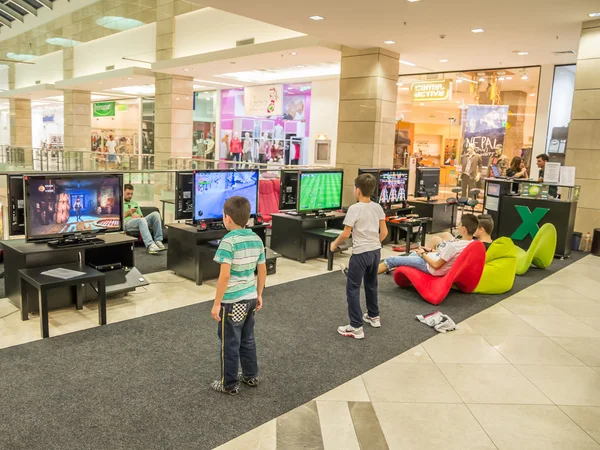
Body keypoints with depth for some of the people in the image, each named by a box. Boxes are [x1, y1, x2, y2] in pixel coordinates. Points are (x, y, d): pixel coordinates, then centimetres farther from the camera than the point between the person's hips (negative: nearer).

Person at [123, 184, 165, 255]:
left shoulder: (135, 203, 32)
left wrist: (139, 216, 1)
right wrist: (127, 213, -6)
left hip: (139, 221, 6)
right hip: (127, 223, -6)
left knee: (155, 214, -22)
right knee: (141, 220, -40)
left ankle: (158, 241, -29)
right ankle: (150, 245, -57)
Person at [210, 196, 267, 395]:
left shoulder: (229, 241, -19)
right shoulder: (256, 239, 2)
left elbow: (225, 275, -23)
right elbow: (262, 270, 7)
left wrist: (216, 303, -16)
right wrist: (259, 294, 18)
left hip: (232, 302, -7)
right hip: (250, 298, 7)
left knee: (230, 343, 8)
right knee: (247, 339, 21)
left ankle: (229, 384, 21)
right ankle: (251, 376, 34)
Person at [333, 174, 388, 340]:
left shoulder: (354, 209, -16)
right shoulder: (378, 207, 3)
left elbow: (345, 234, -16)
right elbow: (384, 232, 7)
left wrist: (334, 244, 1)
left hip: (361, 253, -7)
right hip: (376, 251, 7)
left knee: (353, 288, 0)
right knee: (371, 284, 24)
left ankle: (356, 327, 0)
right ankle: (374, 316, 39)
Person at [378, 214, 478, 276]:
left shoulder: (454, 245, -33)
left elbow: (436, 265, -24)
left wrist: (423, 254, -9)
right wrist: (431, 251, 9)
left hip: (429, 266, -9)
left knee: (391, 260, -4)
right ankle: (396, 267, 48)